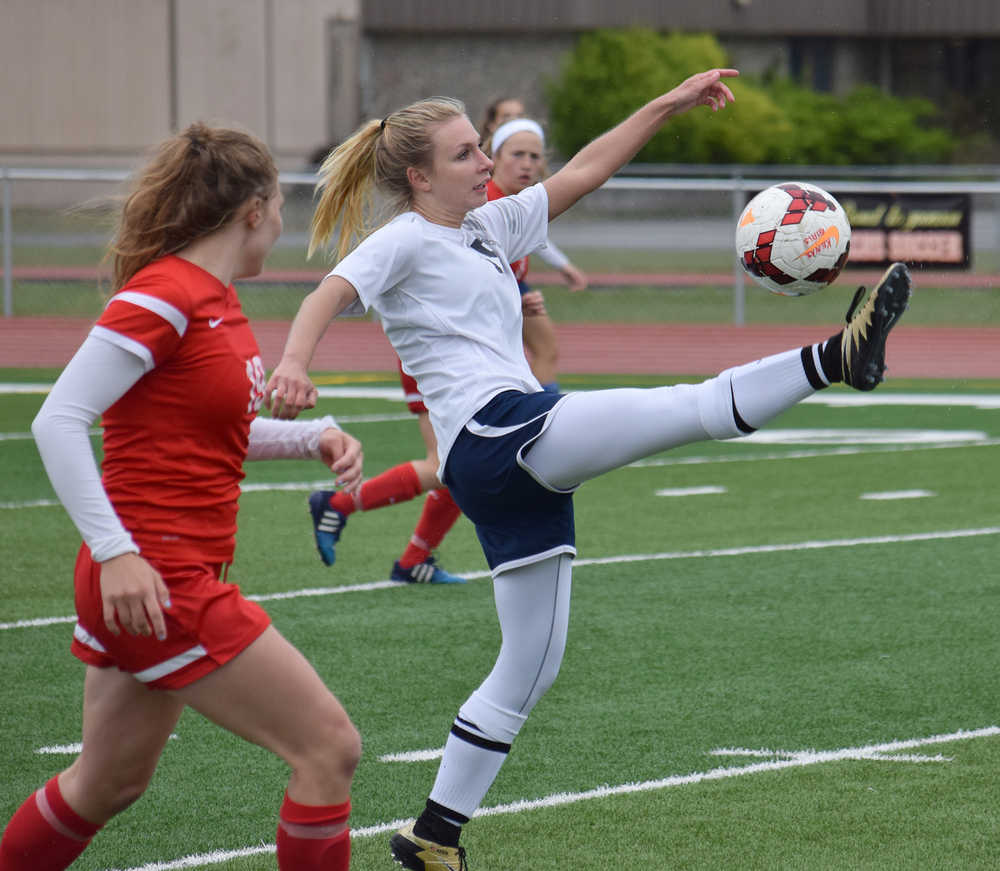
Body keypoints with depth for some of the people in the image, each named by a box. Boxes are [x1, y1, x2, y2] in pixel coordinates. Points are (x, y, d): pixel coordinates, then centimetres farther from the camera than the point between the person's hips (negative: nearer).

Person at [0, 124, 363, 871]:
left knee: (111, 785, 20)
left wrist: (313, 437, 9)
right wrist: (115, 551, -25)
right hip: (154, 580, -10)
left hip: (183, 576, 10)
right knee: (330, 749, -8)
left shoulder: (217, 301, 11)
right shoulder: (164, 297, -16)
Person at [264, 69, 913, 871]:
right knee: (697, 408, -21)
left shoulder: (487, 228, 24)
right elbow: (331, 294, -18)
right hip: (495, 432, -10)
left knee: (530, 668, 10)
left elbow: (584, 172, 27)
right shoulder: (403, 242, 0)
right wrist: (293, 363, -39)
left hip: (527, 468, 10)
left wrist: (670, 105, 23)